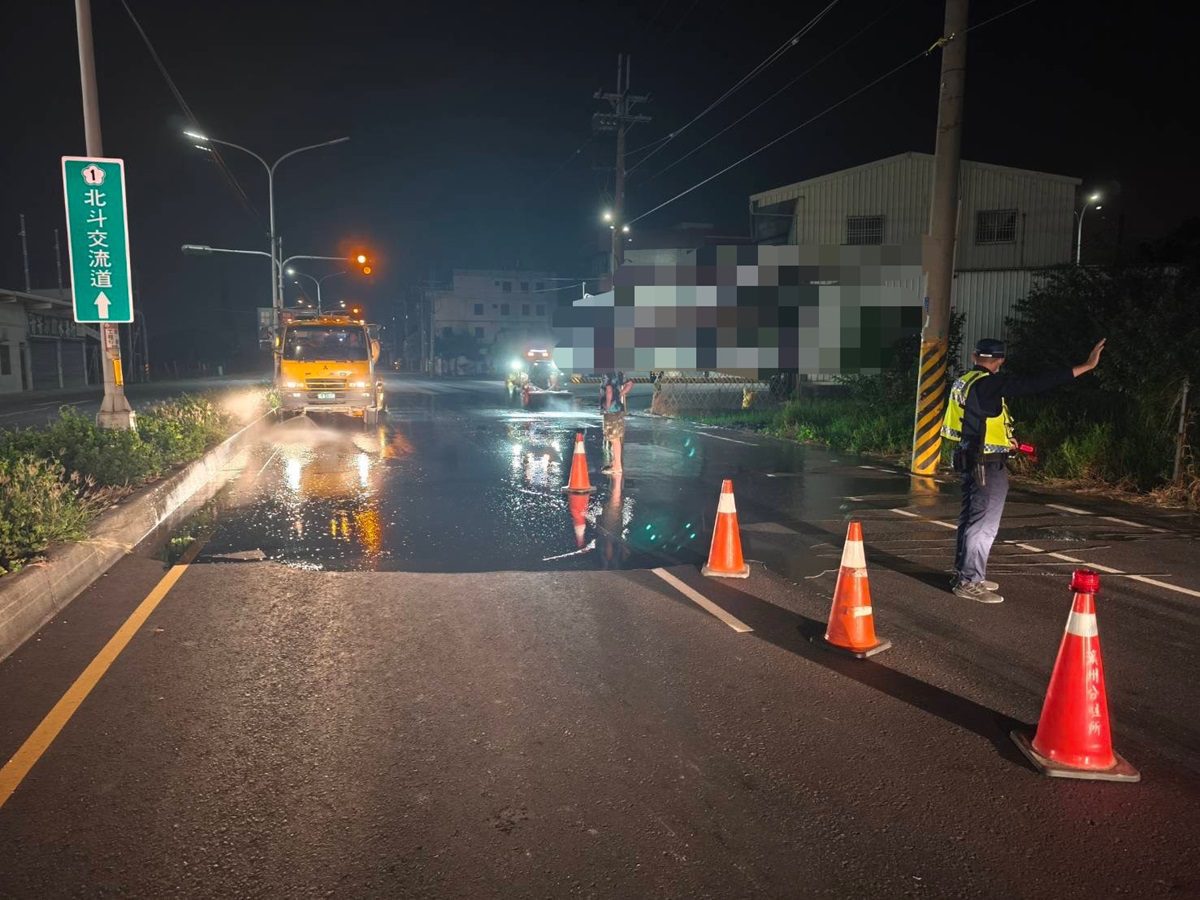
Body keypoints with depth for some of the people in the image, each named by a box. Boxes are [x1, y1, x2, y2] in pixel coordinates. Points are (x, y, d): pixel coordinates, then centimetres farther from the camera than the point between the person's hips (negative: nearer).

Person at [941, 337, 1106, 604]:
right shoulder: (989, 384, -18)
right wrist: (1086, 366, -21)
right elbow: (1035, 383, -23)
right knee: (984, 524, -4)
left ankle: (965, 574, 26)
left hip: (970, 460, 10)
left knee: (970, 519, 17)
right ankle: (970, 582, 0)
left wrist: (1002, 439, 29)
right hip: (988, 465, -10)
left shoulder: (964, 383, 10)